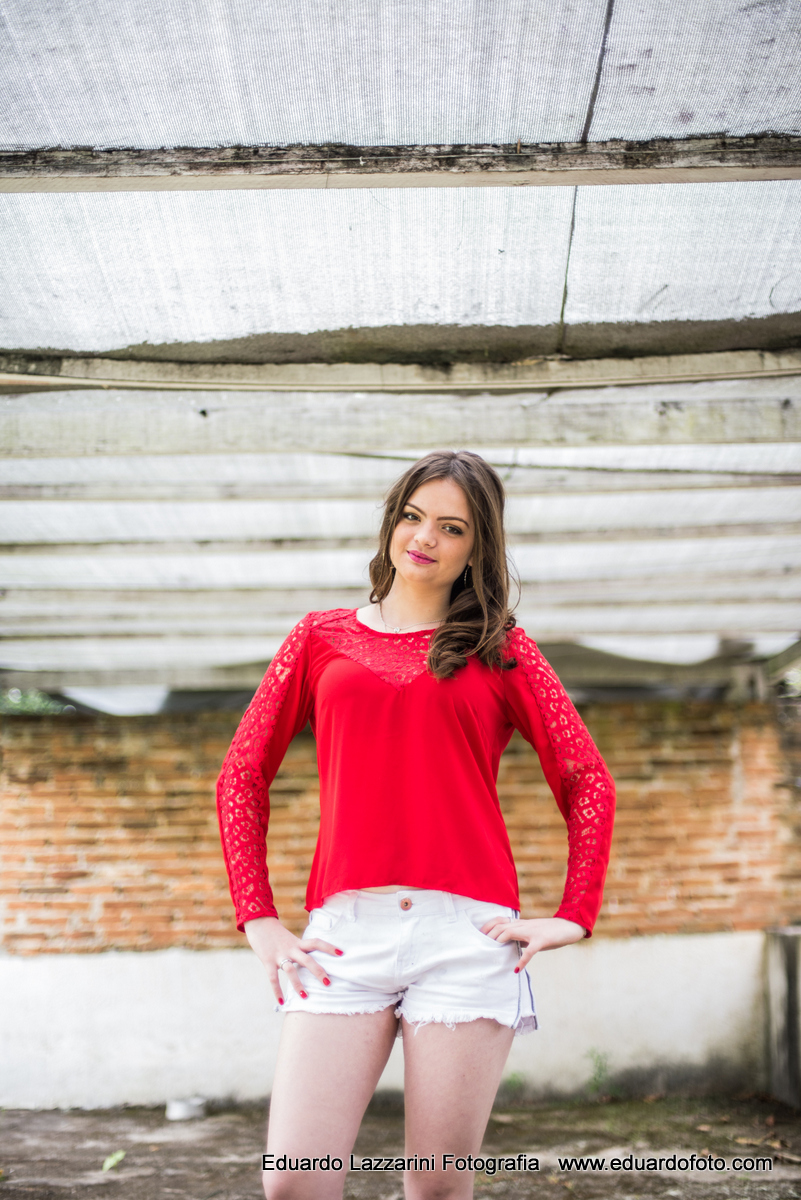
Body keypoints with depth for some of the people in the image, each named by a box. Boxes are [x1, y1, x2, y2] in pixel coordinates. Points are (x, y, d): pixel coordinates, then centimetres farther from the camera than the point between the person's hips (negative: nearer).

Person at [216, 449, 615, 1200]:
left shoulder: (501, 650, 12)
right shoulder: (320, 638, 15)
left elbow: (588, 783, 13)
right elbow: (242, 778, 14)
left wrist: (572, 917, 2)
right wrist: (259, 920, 4)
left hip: (467, 931, -1)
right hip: (346, 930, 1)